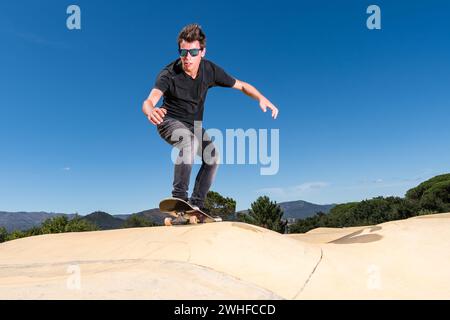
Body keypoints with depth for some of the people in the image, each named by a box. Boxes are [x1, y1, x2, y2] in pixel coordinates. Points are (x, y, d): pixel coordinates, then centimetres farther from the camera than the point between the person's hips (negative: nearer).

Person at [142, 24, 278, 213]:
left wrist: (262, 99, -23)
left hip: (193, 125, 5)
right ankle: (179, 196, -28)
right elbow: (149, 101, -39)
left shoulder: (210, 70, -13)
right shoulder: (169, 74, -25)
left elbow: (242, 86, -4)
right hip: (170, 121, -5)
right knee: (189, 142, -35)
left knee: (213, 156, -13)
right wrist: (151, 111, -65)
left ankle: (196, 203, 0)